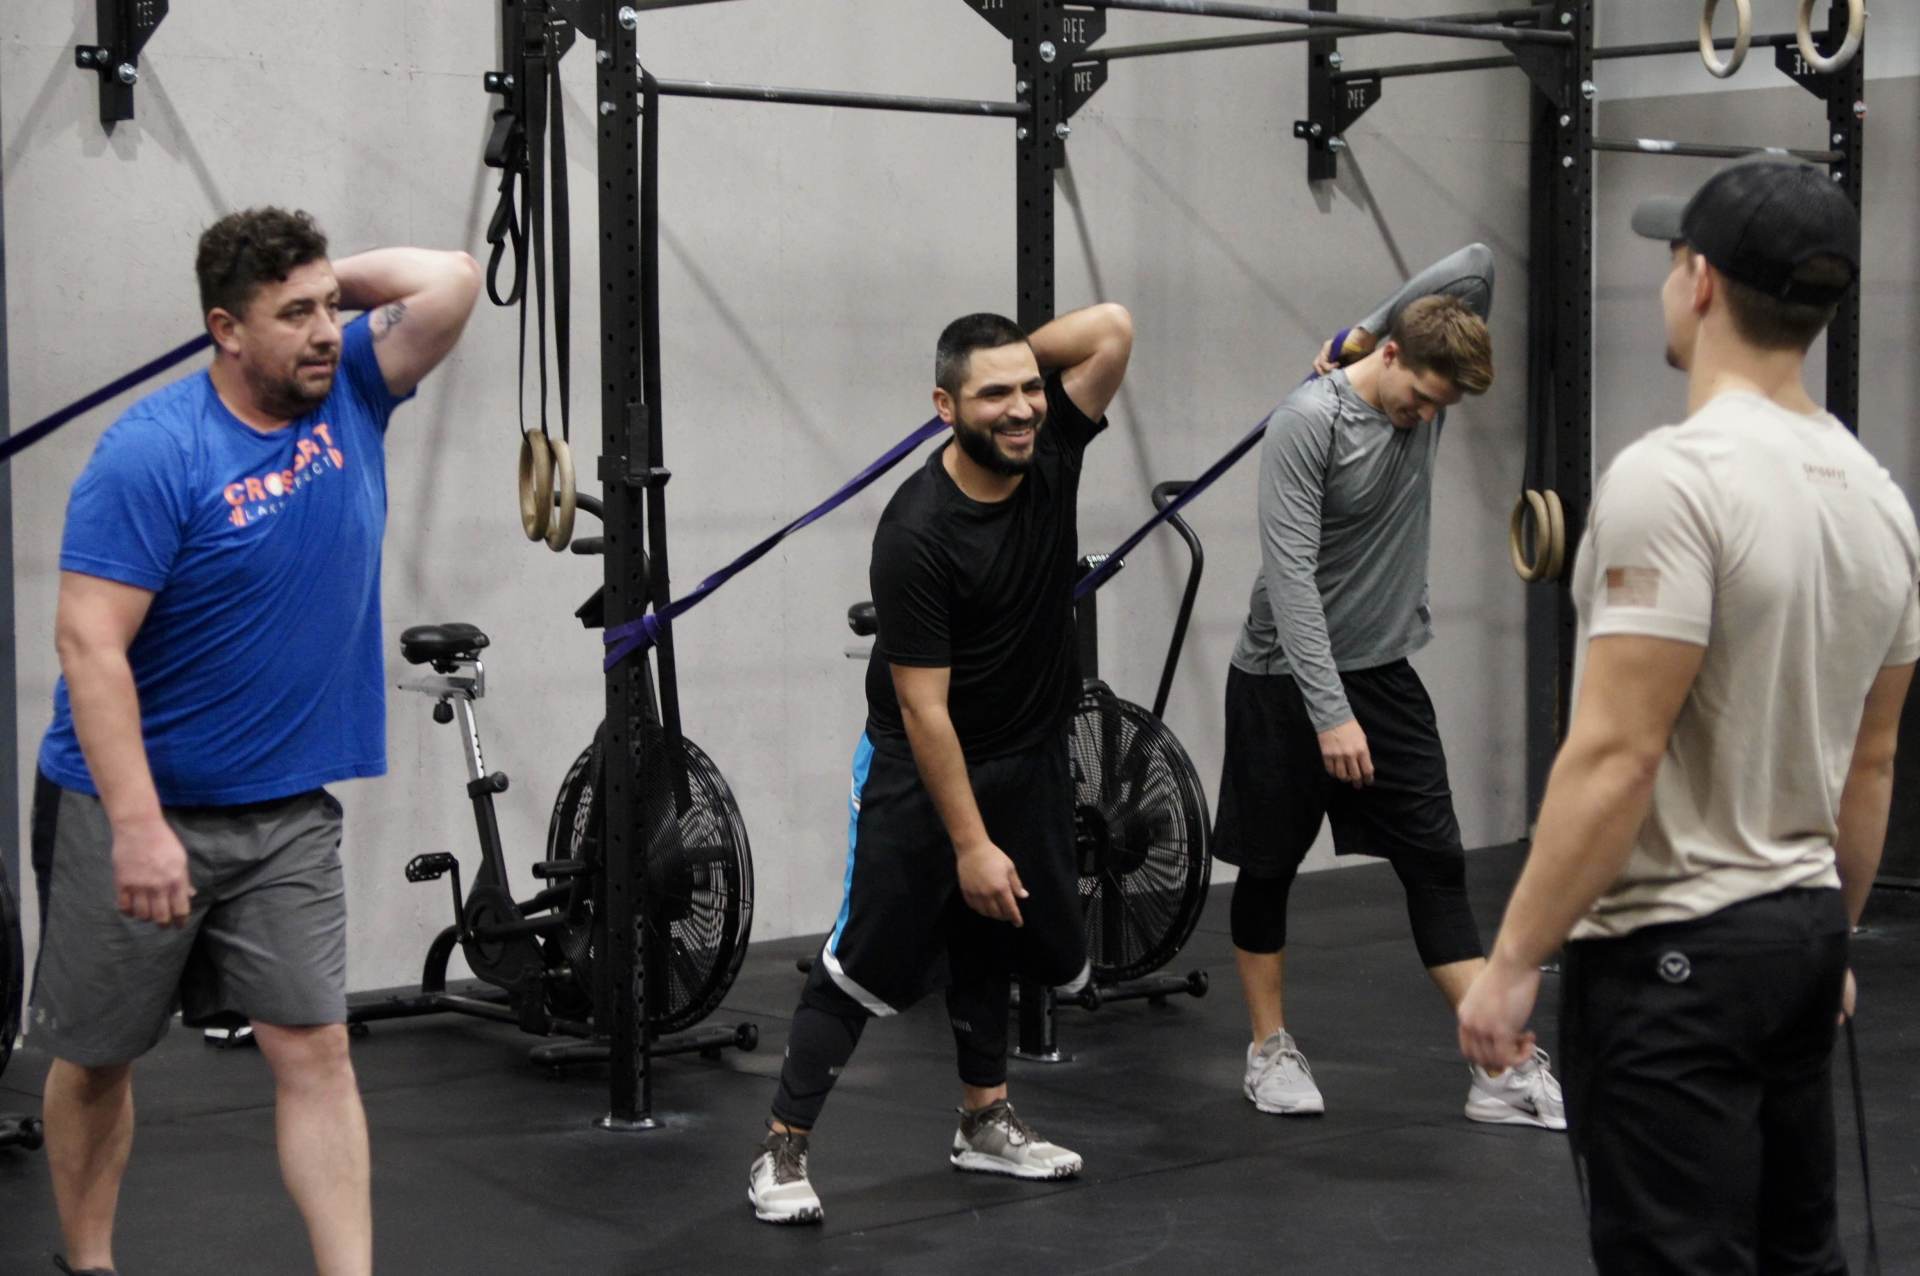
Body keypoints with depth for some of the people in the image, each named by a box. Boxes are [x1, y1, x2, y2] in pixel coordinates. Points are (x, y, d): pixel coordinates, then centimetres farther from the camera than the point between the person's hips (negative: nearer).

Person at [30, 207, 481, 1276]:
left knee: (316, 1048, -2)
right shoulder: (153, 452, -19)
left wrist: (331, 280, -3)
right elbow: (89, 642, -24)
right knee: (96, 1057, 12)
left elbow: (452, 281, -10)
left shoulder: (350, 392, 0)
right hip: (131, 808, -4)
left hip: (287, 811, 4)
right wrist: (138, 828, -29)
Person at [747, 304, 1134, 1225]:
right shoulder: (918, 534, -27)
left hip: (1029, 753, 7)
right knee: (868, 959, -7)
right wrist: (970, 843, -24)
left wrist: (1018, 358, -8)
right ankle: (782, 1153, -2)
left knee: (990, 935, 18)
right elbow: (924, 707, -25)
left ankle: (985, 1124, 31)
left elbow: (1113, 327, -13)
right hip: (919, 765, -7)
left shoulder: (1049, 451, -10)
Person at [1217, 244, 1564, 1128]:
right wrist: (1329, 712, -31)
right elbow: (1292, 575, -27)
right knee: (1270, 867, 8)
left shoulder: (1425, 400, 0)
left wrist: (1359, 330, 3)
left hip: (1385, 673, 6)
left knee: (1436, 864, 0)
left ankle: (1502, 1071, -3)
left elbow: (1477, 262, 4)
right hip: (1286, 681, -6)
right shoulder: (1308, 424, -21)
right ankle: (1270, 1051, 23)